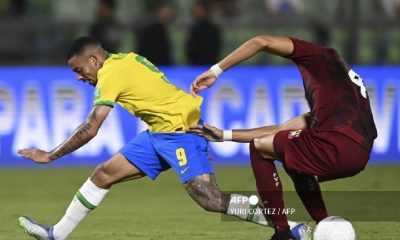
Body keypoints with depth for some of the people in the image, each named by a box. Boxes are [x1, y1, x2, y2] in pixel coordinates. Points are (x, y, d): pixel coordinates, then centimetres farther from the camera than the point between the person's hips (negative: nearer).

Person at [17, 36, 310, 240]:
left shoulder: (111, 75, -15)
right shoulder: (125, 60, 10)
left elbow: (89, 130, -18)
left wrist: (50, 156, -11)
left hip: (181, 130, -10)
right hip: (160, 132, 10)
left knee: (210, 200, -20)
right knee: (103, 174, 11)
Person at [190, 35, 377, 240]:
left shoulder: (320, 56, 16)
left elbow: (261, 42, 1)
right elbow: (282, 130, 37)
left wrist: (215, 71, 6)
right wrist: (225, 135, 39)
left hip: (337, 145, -8)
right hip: (360, 157, 8)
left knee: (259, 147, 14)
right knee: (295, 162, 36)